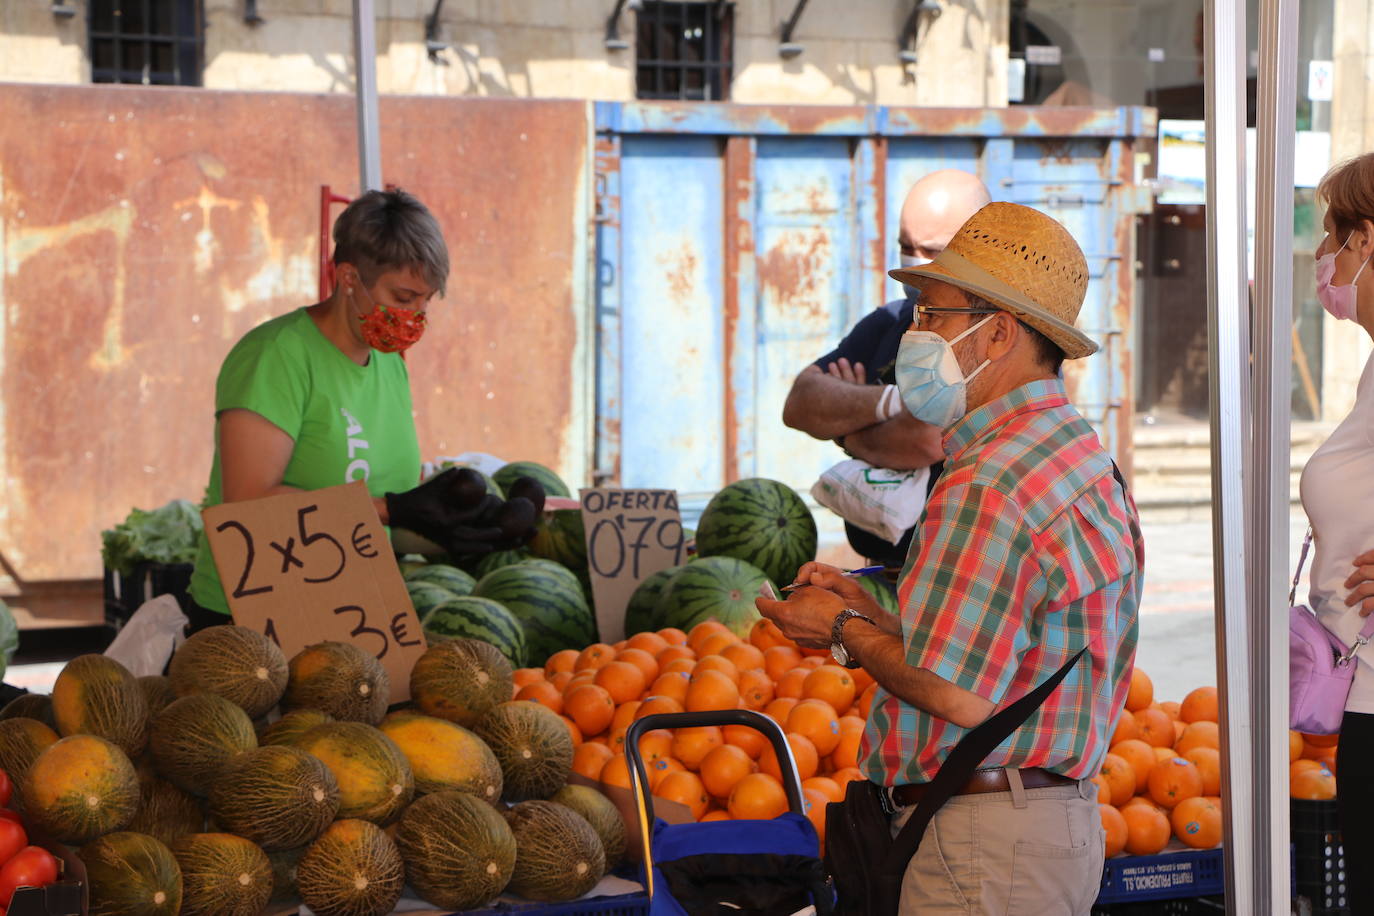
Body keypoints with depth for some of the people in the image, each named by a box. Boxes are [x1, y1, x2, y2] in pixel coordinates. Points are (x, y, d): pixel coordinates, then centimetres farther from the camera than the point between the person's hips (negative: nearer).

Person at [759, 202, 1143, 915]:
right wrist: (870, 616, 11)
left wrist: (845, 632, -5)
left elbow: (959, 695, -22)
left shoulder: (988, 488, -18)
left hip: (981, 845, -11)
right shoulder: (1085, 461, 16)